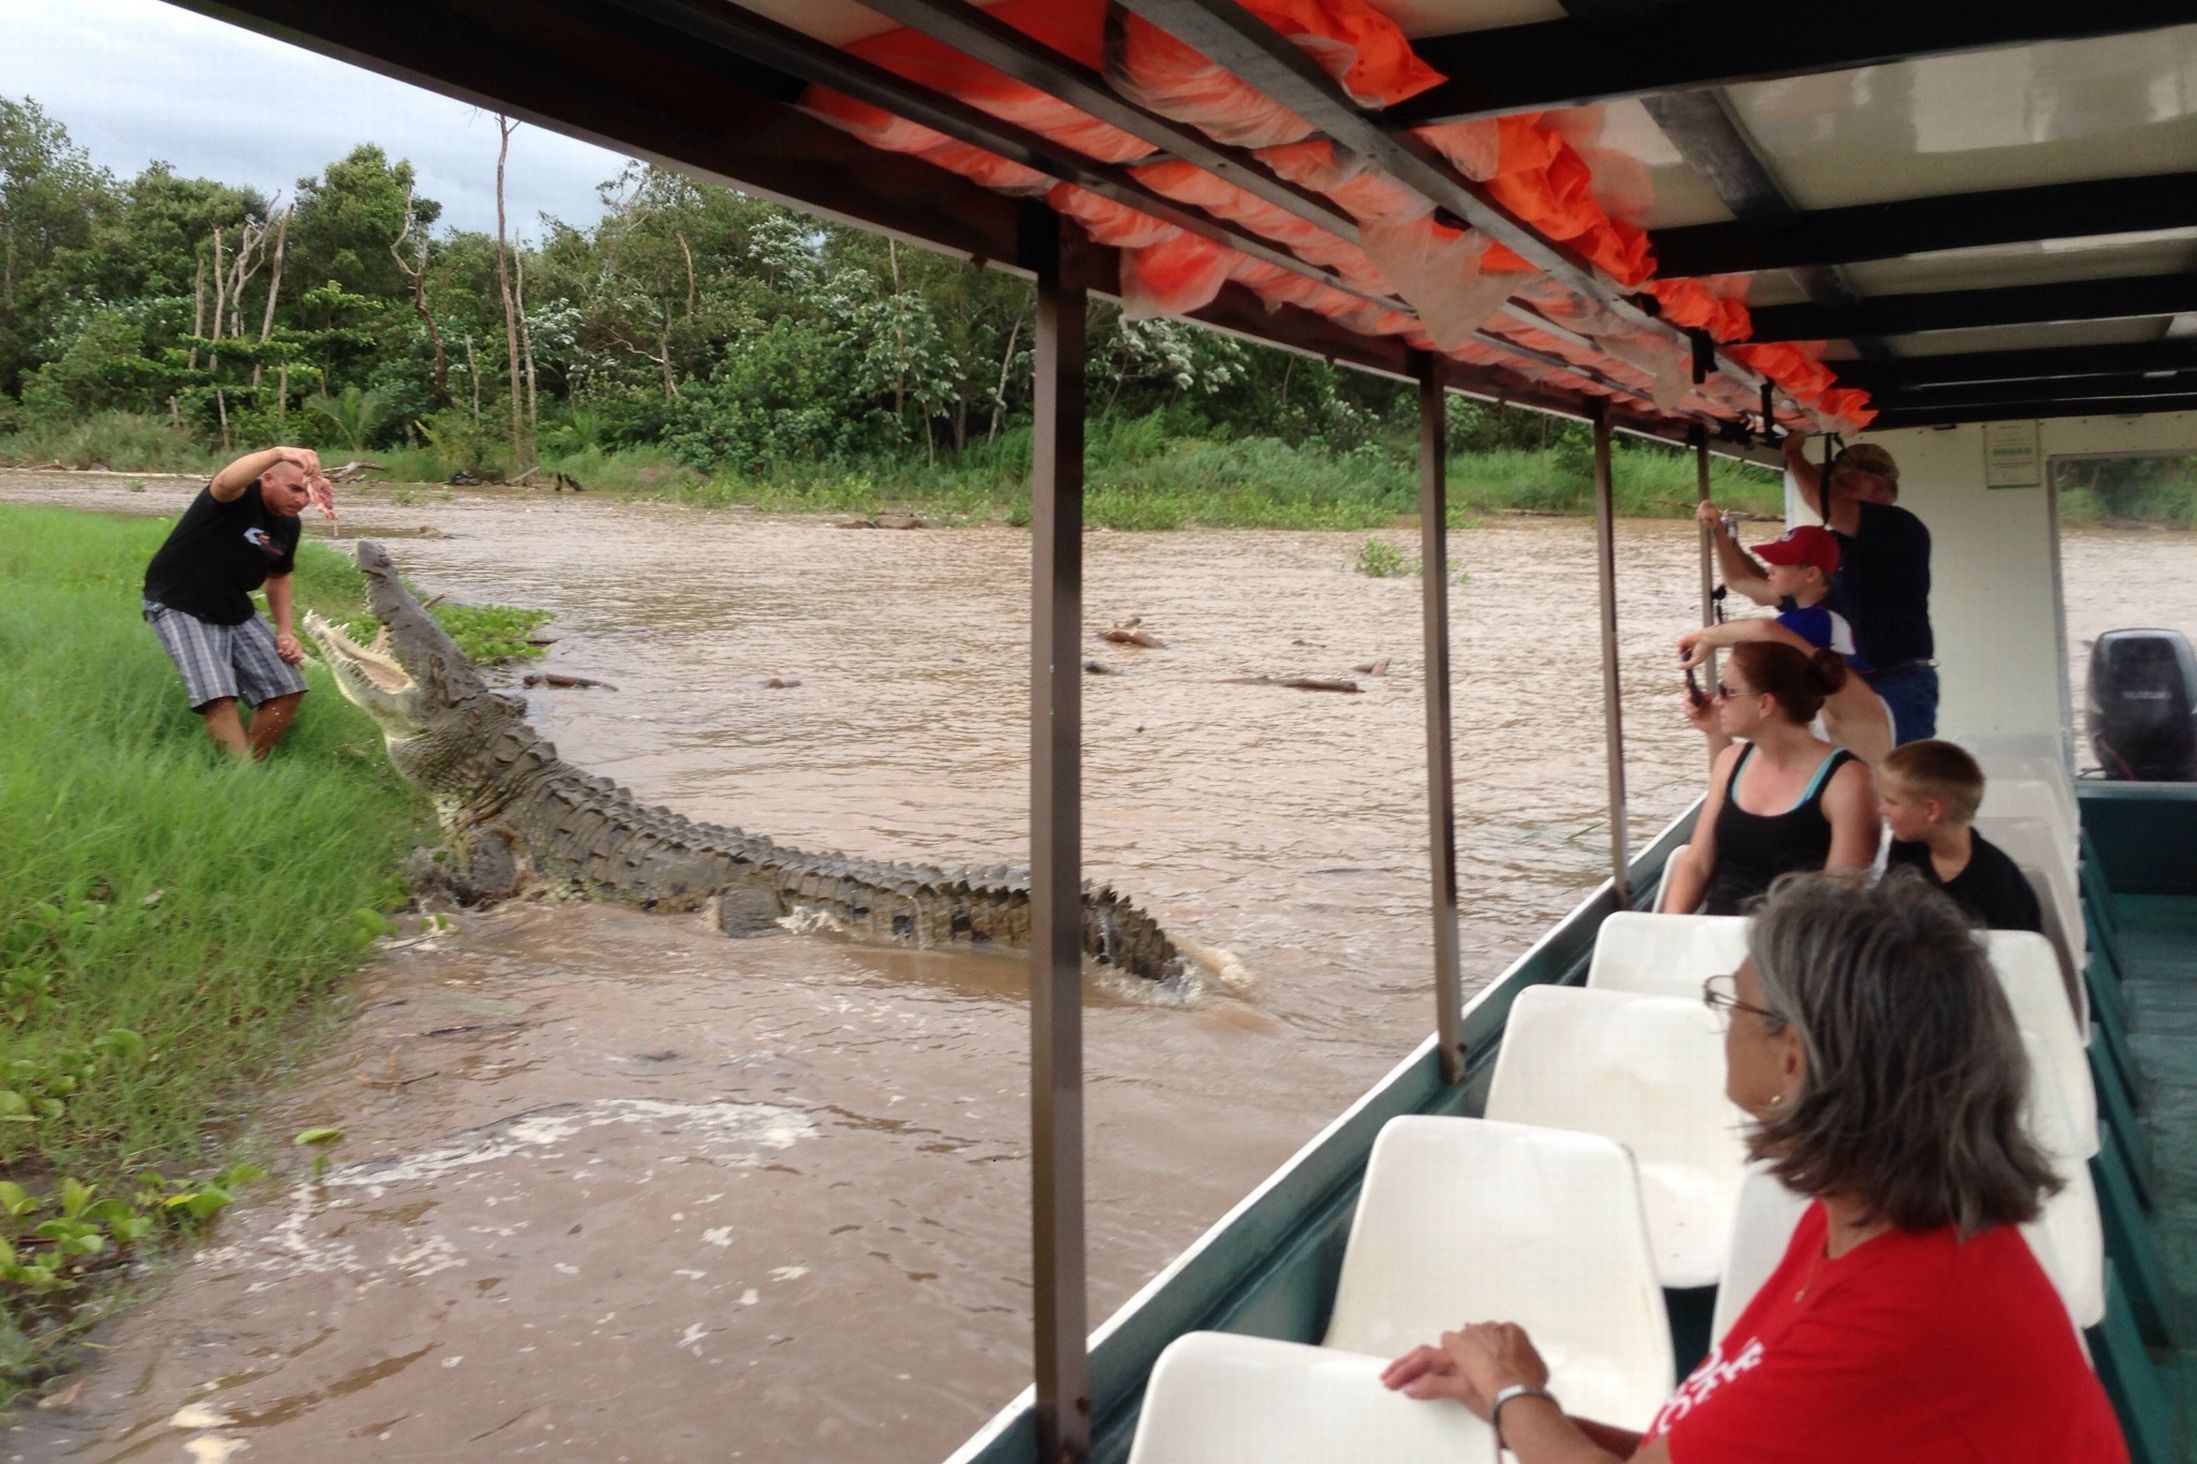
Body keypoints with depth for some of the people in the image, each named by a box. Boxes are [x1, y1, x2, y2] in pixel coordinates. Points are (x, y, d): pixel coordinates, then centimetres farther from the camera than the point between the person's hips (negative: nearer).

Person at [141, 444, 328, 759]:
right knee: (218, 697, -24)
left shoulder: (288, 526, 3)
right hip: (179, 606, -8)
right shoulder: (238, 496, -20)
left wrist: (285, 632, 6)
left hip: (234, 611, 8)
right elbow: (226, 481, -46)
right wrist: (278, 453, -61)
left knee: (287, 690, 0)